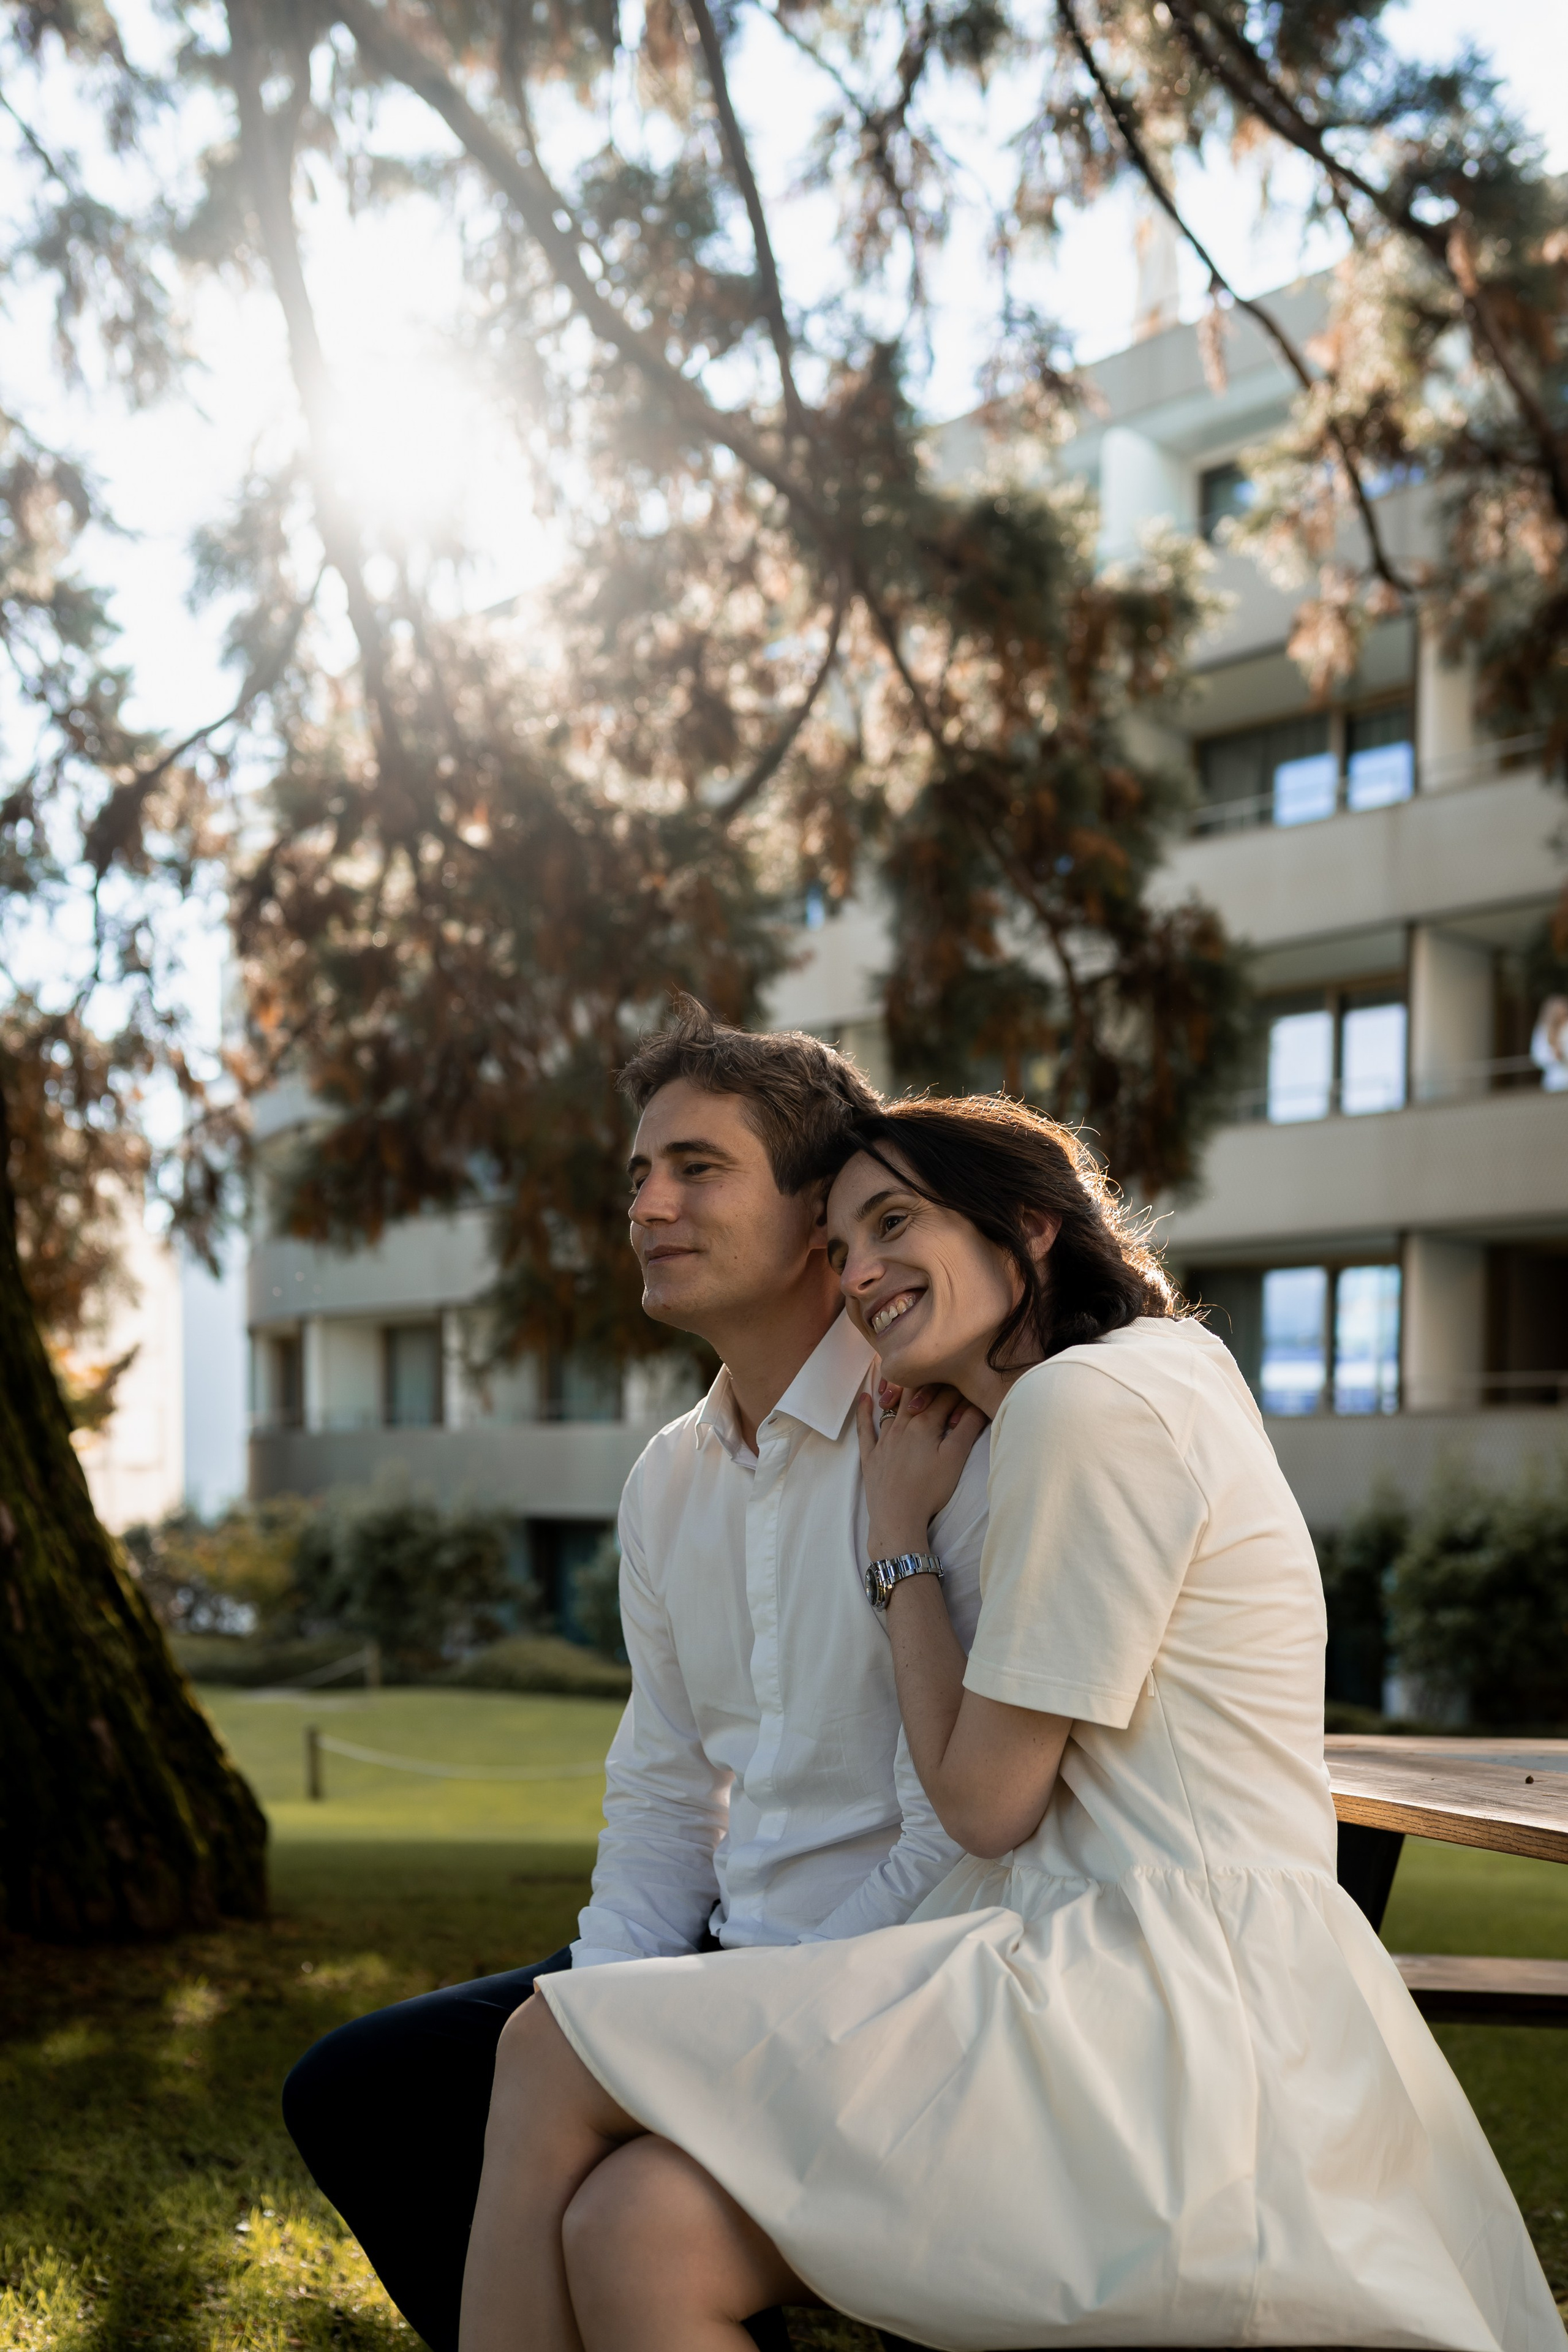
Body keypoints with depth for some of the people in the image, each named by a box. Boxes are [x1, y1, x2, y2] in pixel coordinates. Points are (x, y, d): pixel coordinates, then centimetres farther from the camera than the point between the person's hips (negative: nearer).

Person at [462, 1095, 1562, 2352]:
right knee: (638, 2233, -8)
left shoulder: (1091, 1399, -10)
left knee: (556, 2053, -11)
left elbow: (986, 1801, -7)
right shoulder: (1160, 1382, 21)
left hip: (1179, 2013, -9)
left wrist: (902, 1539, 5)